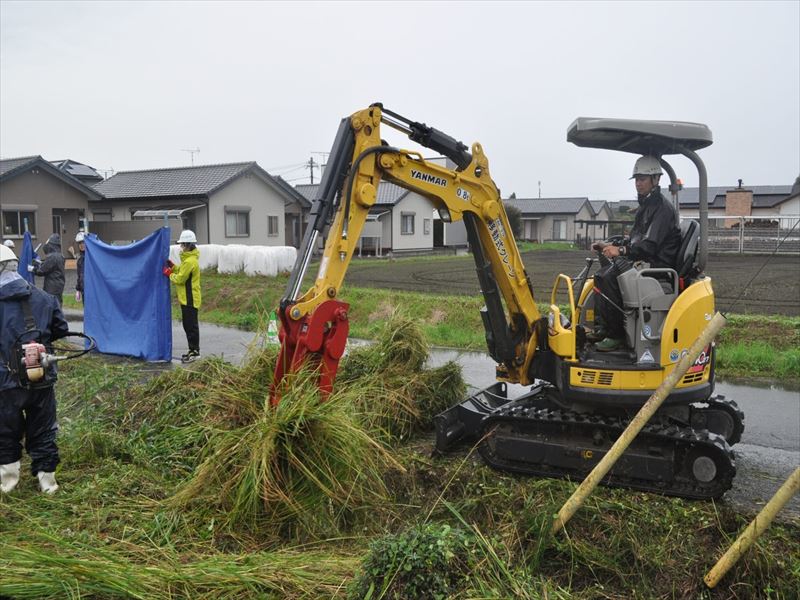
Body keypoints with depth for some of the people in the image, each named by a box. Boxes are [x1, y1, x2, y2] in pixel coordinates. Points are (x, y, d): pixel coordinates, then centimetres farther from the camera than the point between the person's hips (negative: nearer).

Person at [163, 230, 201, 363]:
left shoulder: (190, 261, -19)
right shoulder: (189, 258, 13)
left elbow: (180, 279, -17)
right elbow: (182, 272, 18)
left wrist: (169, 274, -3)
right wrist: (173, 267, 9)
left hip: (189, 299, -10)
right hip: (187, 298, 10)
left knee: (191, 325, -5)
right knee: (188, 325, 14)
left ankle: (194, 351, 1)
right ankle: (193, 350, 20)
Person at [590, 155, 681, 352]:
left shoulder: (662, 208, -11)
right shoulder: (646, 206, 21)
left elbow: (649, 245, -22)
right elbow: (635, 241, 22)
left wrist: (621, 251, -30)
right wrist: (610, 246, 7)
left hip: (658, 265, -11)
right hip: (644, 261, 11)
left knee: (606, 276, -27)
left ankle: (616, 335, -20)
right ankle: (602, 328, 6)